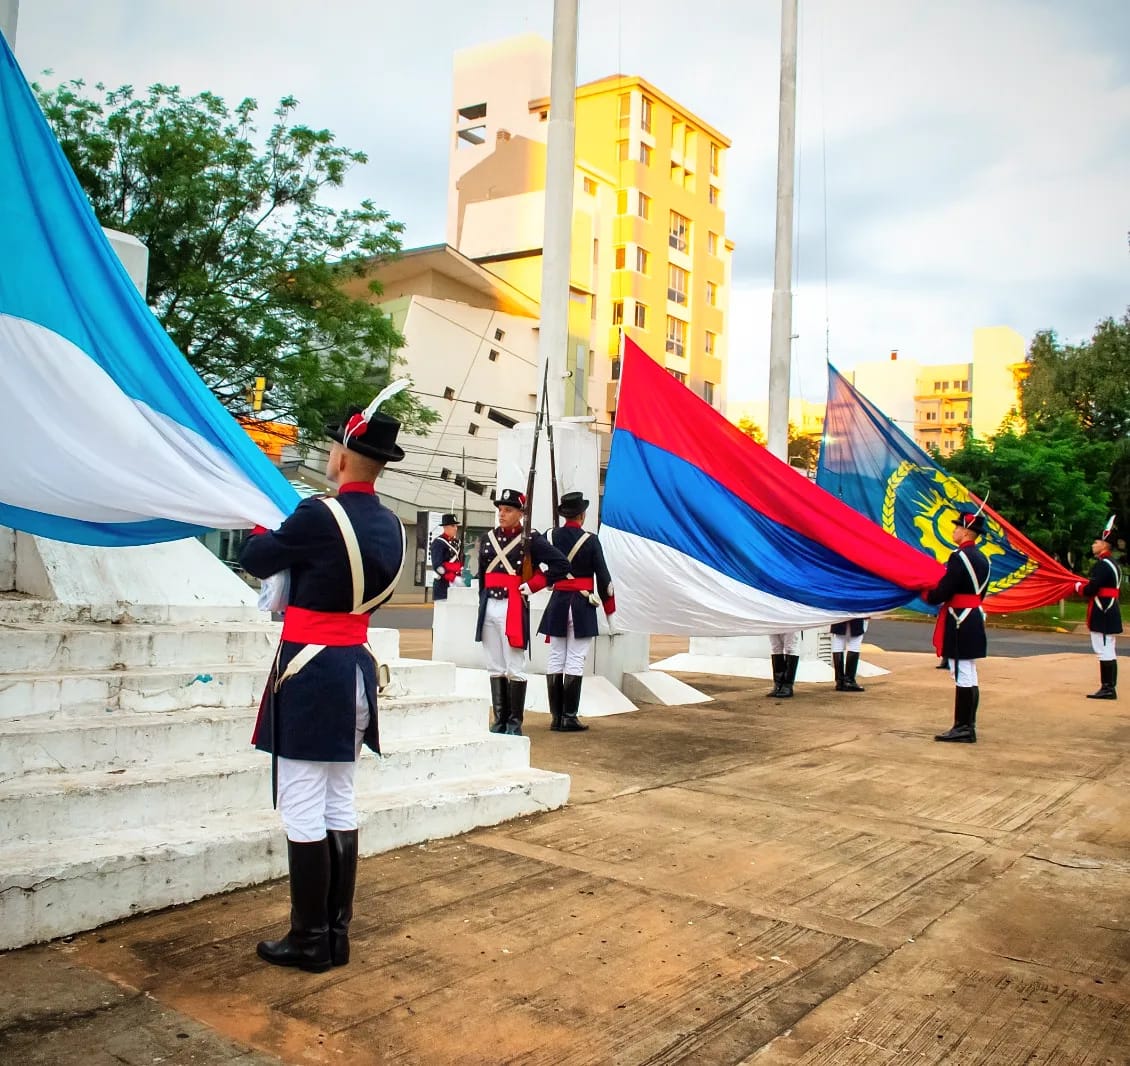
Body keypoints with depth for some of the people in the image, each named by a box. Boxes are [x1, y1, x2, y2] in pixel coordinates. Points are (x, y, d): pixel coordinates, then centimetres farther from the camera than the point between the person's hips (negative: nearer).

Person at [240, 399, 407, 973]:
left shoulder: (319, 515, -17)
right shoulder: (391, 526, 6)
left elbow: (255, 560, -5)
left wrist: (263, 531, 16)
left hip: (309, 675, -8)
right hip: (355, 672, 8)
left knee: (303, 812, 1)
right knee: (339, 806, 14)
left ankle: (310, 940, 11)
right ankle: (336, 933, 23)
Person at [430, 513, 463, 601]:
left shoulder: (457, 542, 15)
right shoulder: (438, 542, -9)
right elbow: (437, 566, -18)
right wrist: (453, 578, -24)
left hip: (456, 585, 7)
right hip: (443, 585, -7)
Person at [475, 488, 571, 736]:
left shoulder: (530, 539, -5)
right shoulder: (487, 538, 10)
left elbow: (562, 565, -9)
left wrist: (533, 585, -10)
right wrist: (483, 602, 13)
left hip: (513, 608, -5)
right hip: (489, 607, 5)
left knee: (515, 669, -1)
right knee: (495, 669, 10)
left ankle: (515, 725, 8)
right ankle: (499, 722, 19)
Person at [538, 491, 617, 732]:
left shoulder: (551, 537, 1)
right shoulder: (590, 540, -8)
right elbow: (603, 576, -6)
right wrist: (609, 608, 4)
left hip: (558, 603, 4)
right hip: (583, 605, -4)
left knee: (555, 659, 9)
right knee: (575, 661, -1)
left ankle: (556, 716, 12)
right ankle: (569, 718, 0)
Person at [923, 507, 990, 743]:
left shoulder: (959, 556, -16)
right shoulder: (982, 559, 13)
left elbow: (944, 591, -20)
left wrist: (926, 595, 0)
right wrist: (935, 592, 15)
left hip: (960, 623, -10)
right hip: (975, 618, 10)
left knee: (962, 675, -5)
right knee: (969, 675, 13)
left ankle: (962, 729, 0)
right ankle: (968, 726, 19)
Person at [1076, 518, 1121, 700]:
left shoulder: (1102, 565, -17)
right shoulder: (1113, 564, 16)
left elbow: (1091, 590, -21)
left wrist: (1078, 586, -2)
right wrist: (1086, 586, 12)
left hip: (1102, 615, -10)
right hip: (1110, 614, 10)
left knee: (1104, 651, -7)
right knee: (1109, 651, 12)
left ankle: (1107, 688, -5)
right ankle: (1110, 688, 16)